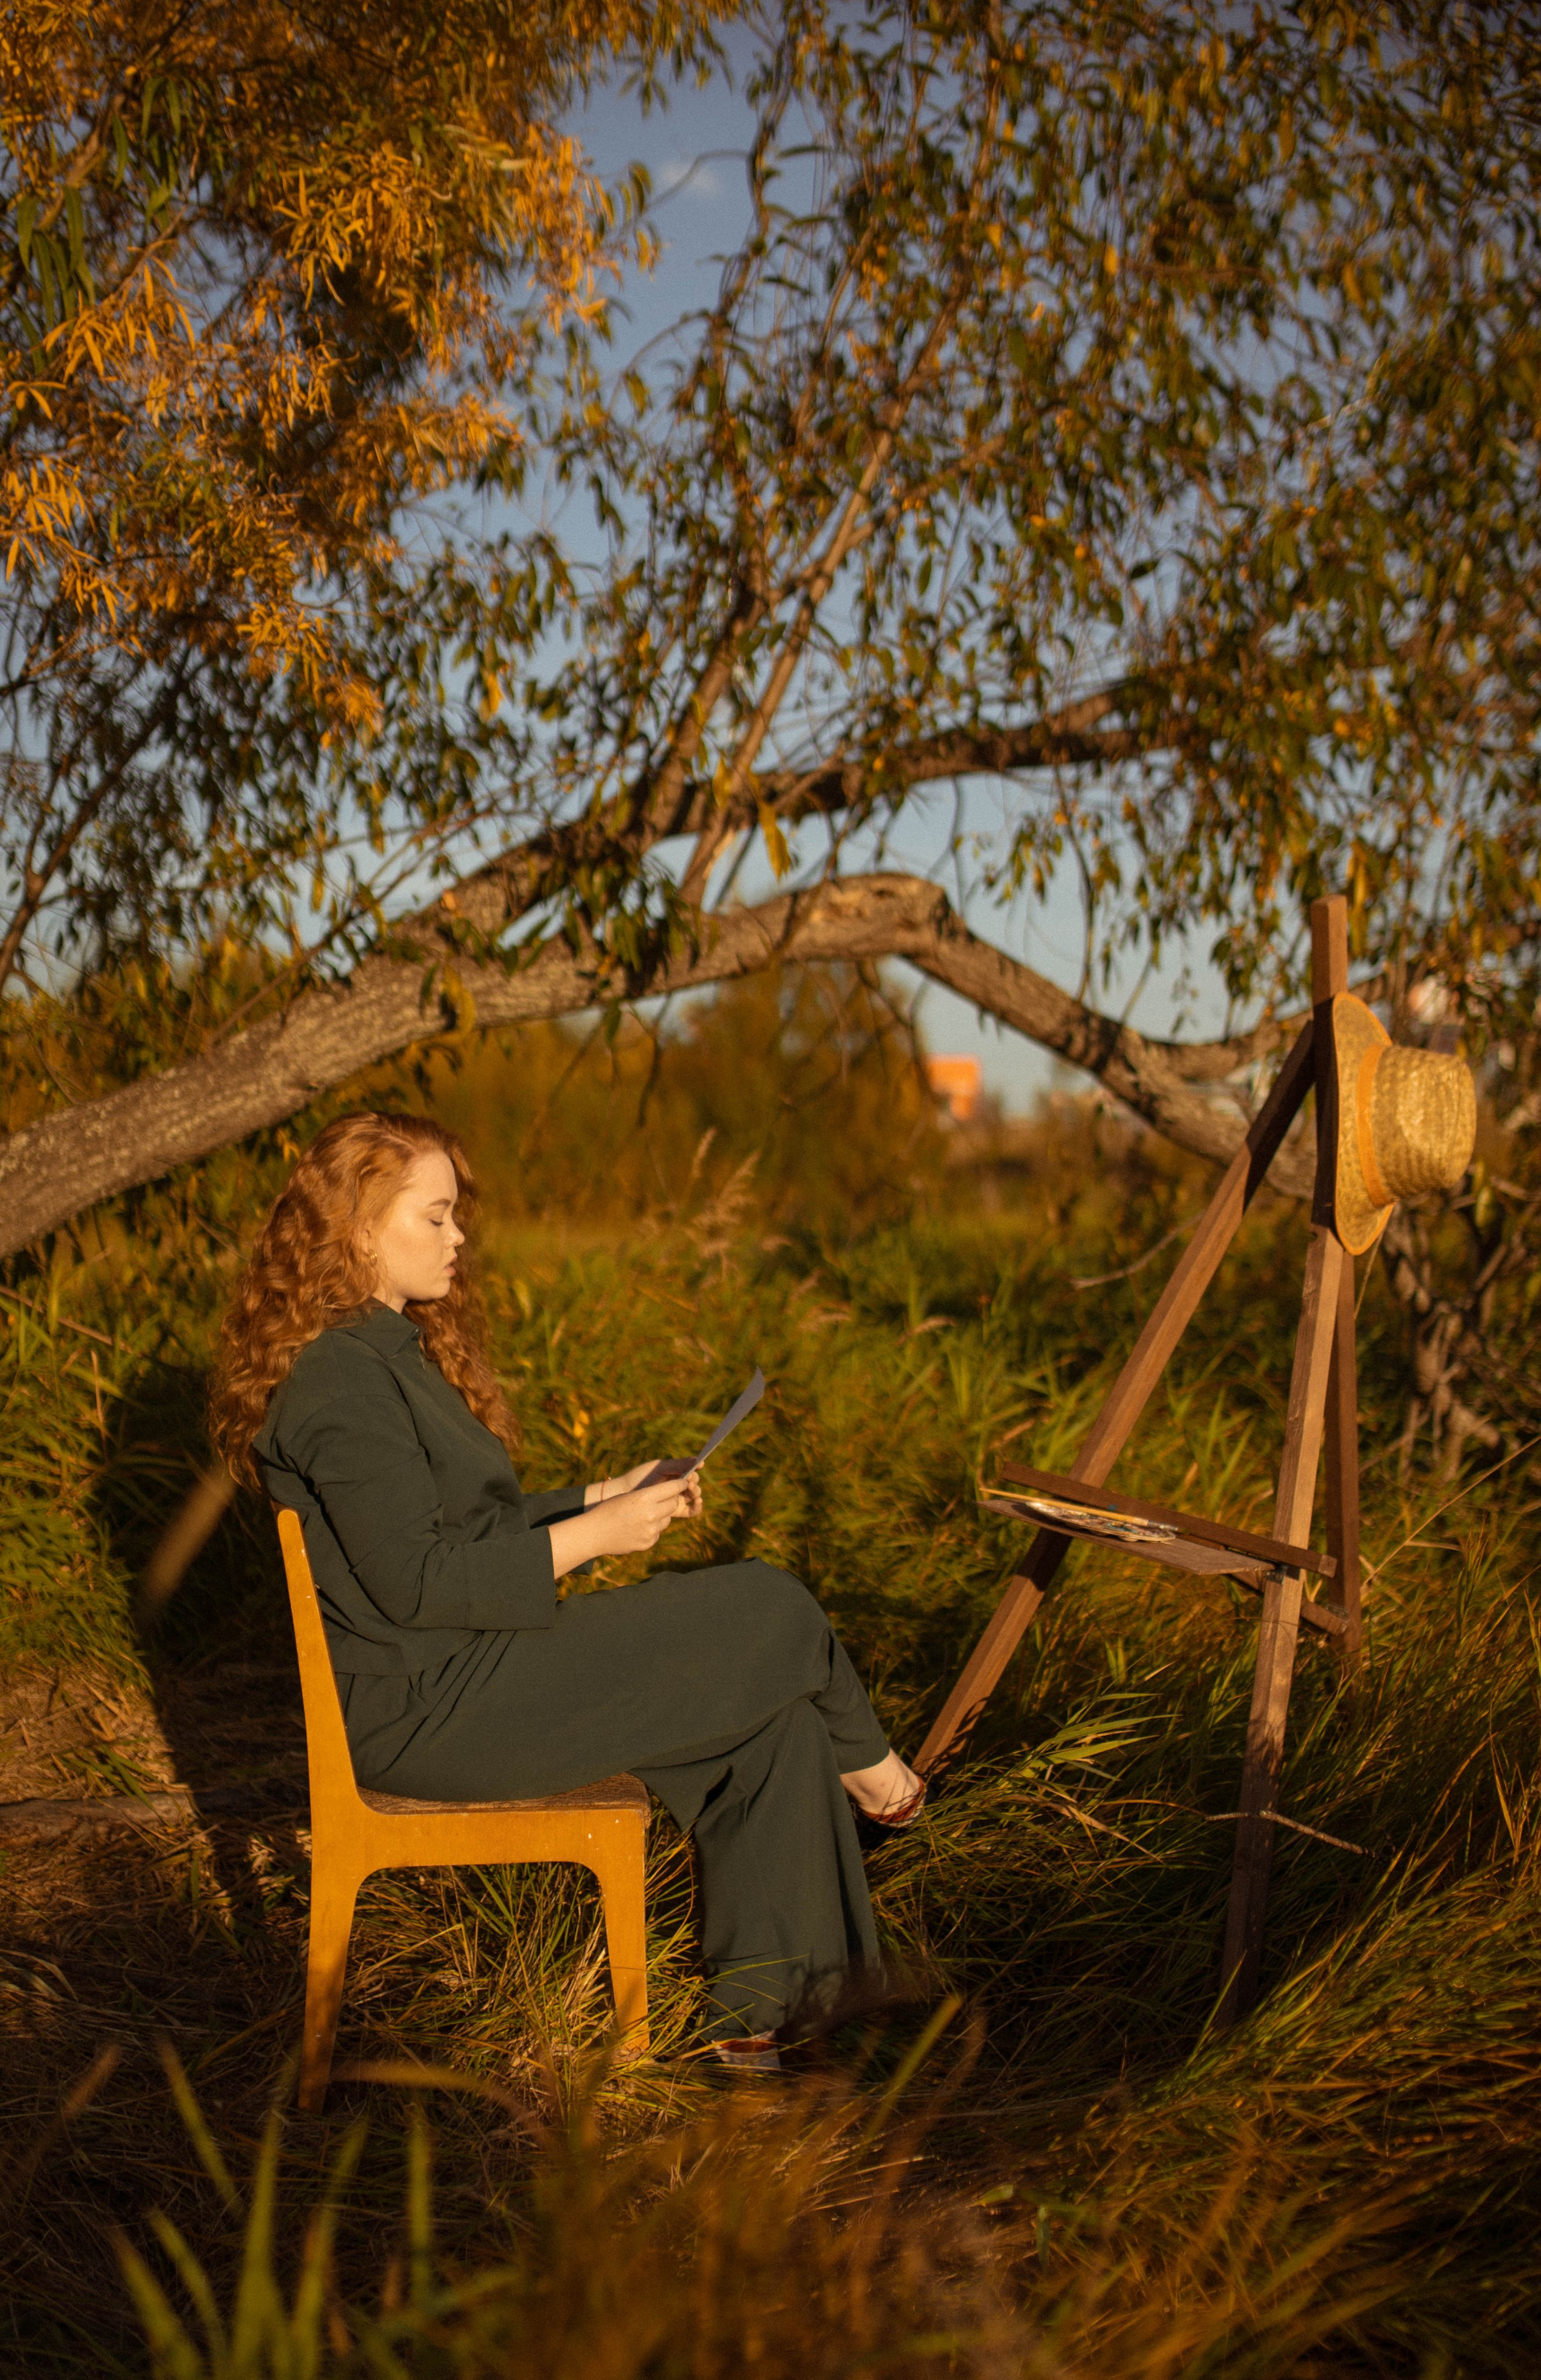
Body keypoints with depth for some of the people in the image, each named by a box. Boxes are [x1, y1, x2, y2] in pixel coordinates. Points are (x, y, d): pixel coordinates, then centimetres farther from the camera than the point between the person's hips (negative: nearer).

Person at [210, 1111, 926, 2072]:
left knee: (776, 1720, -1)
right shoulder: (341, 1379, -19)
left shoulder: (390, 1349, 16)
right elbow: (415, 1583, -22)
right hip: (428, 1708, -10)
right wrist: (593, 1535, -17)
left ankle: (757, 2015, 4)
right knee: (771, 1611, -10)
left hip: (473, 1665, 10)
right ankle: (870, 1772, 21)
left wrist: (609, 1495, 10)